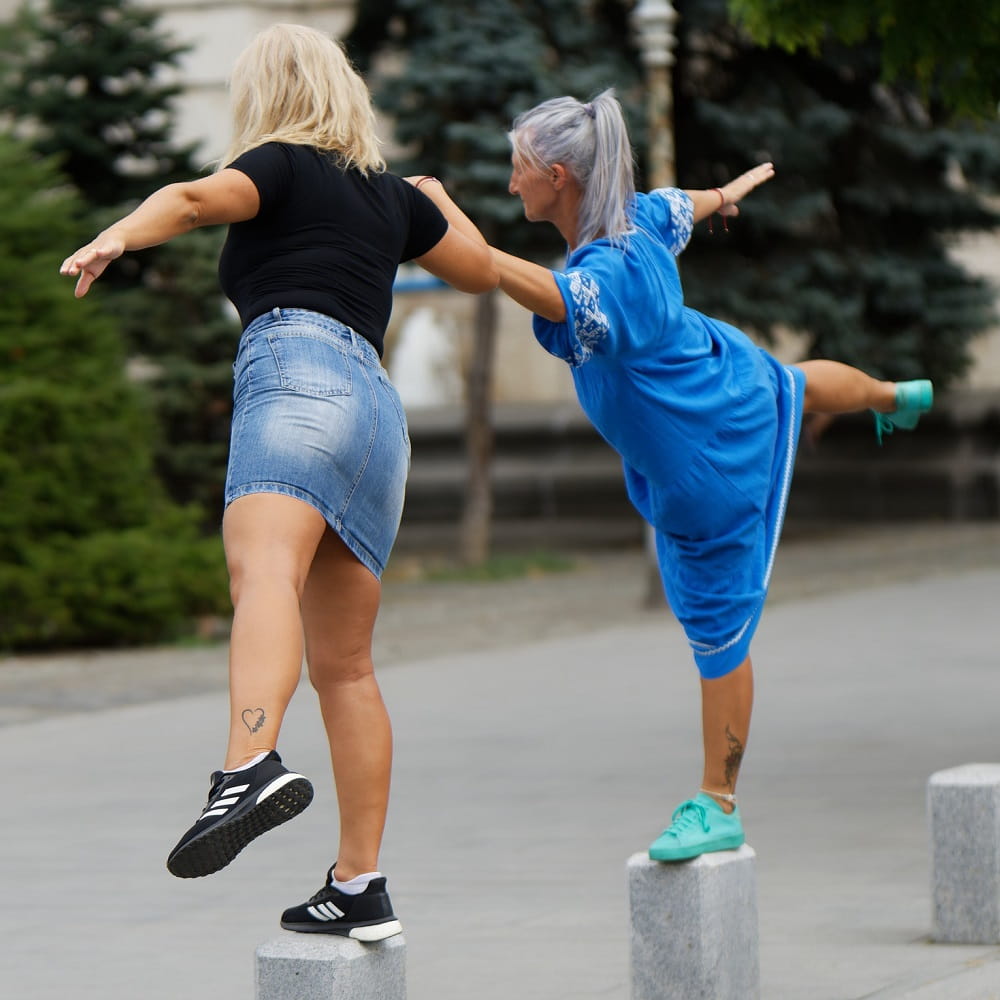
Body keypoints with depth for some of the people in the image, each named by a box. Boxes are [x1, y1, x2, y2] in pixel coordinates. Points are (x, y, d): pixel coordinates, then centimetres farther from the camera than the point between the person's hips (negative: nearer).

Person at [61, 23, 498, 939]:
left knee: (263, 569, -32)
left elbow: (197, 198, -11)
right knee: (344, 664, 12)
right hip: (377, 407, 7)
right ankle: (361, 889, 11)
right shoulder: (392, 194, 29)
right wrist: (439, 201, 63)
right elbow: (482, 270, 44)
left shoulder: (282, 167, 11)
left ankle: (251, 769, -58)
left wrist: (119, 235, -27)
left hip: (299, 372, -7)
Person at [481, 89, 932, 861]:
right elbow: (689, 206, 9)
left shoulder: (610, 273, -42)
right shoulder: (638, 216, -15)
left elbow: (553, 298, -65)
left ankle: (716, 807, 16)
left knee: (718, 629, 3)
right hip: (736, 381, 10)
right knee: (795, 385, 44)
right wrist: (731, 192, 32)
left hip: (710, 466, -10)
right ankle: (895, 398, 79)